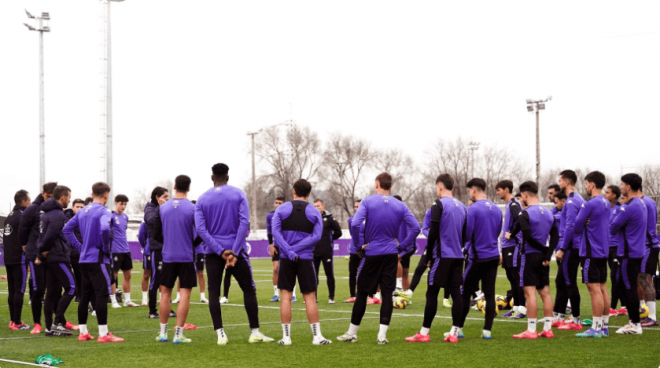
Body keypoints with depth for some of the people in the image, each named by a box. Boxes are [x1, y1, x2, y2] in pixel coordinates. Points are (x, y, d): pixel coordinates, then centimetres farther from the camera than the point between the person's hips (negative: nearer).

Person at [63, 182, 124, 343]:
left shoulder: (82, 211, 13)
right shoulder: (104, 211, -11)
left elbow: (67, 229, 16)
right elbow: (104, 229, -30)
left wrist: (79, 246, 14)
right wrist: (106, 248, -15)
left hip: (84, 259, 8)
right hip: (99, 259, -8)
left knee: (85, 295, 12)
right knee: (102, 295, -7)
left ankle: (83, 332, 17)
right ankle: (103, 334, -9)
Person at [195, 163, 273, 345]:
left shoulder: (202, 199, 3)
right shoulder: (238, 194, 0)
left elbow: (200, 229, -8)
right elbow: (244, 223, -10)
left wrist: (220, 251, -12)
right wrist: (234, 252, -13)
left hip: (213, 253, 1)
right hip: (236, 250, -1)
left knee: (213, 292, 4)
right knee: (249, 289, 9)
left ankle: (220, 334, -5)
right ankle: (255, 332, 9)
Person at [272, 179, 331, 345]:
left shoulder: (282, 209, 3)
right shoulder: (314, 213, 4)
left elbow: (275, 232, -9)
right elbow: (316, 236, -7)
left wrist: (289, 252, -14)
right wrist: (297, 249, -9)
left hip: (286, 259, 0)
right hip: (306, 259, 0)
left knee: (286, 296, 4)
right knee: (310, 297, 3)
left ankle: (286, 337, 2)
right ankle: (317, 336, 2)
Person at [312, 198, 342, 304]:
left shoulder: (329, 218, -2)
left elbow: (338, 232, 3)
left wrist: (329, 239, 2)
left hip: (326, 252, -3)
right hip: (314, 251, 3)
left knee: (329, 274, 1)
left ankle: (331, 297, 8)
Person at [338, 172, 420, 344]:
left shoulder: (367, 202, -6)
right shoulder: (400, 206, 3)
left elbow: (355, 224, -18)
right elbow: (415, 227, -2)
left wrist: (359, 246, -6)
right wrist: (402, 248, 4)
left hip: (371, 253, -2)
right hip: (391, 255, 2)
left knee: (362, 293, 7)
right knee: (387, 294, 4)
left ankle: (352, 333, 14)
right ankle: (382, 335, -1)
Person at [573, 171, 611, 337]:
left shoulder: (590, 204, -16)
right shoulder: (606, 203, 12)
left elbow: (576, 227, -13)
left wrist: (581, 229, 8)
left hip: (591, 252, -9)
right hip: (603, 251, 9)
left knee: (595, 289, -7)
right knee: (602, 289, 11)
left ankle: (596, 328, -6)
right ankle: (604, 326, 15)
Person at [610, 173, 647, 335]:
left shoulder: (628, 207, -19)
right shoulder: (641, 204, 12)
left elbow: (613, 229, -12)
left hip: (629, 253, -10)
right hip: (638, 251, 10)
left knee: (630, 288, -4)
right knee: (624, 285, 17)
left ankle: (635, 324, -1)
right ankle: (633, 320, 21)